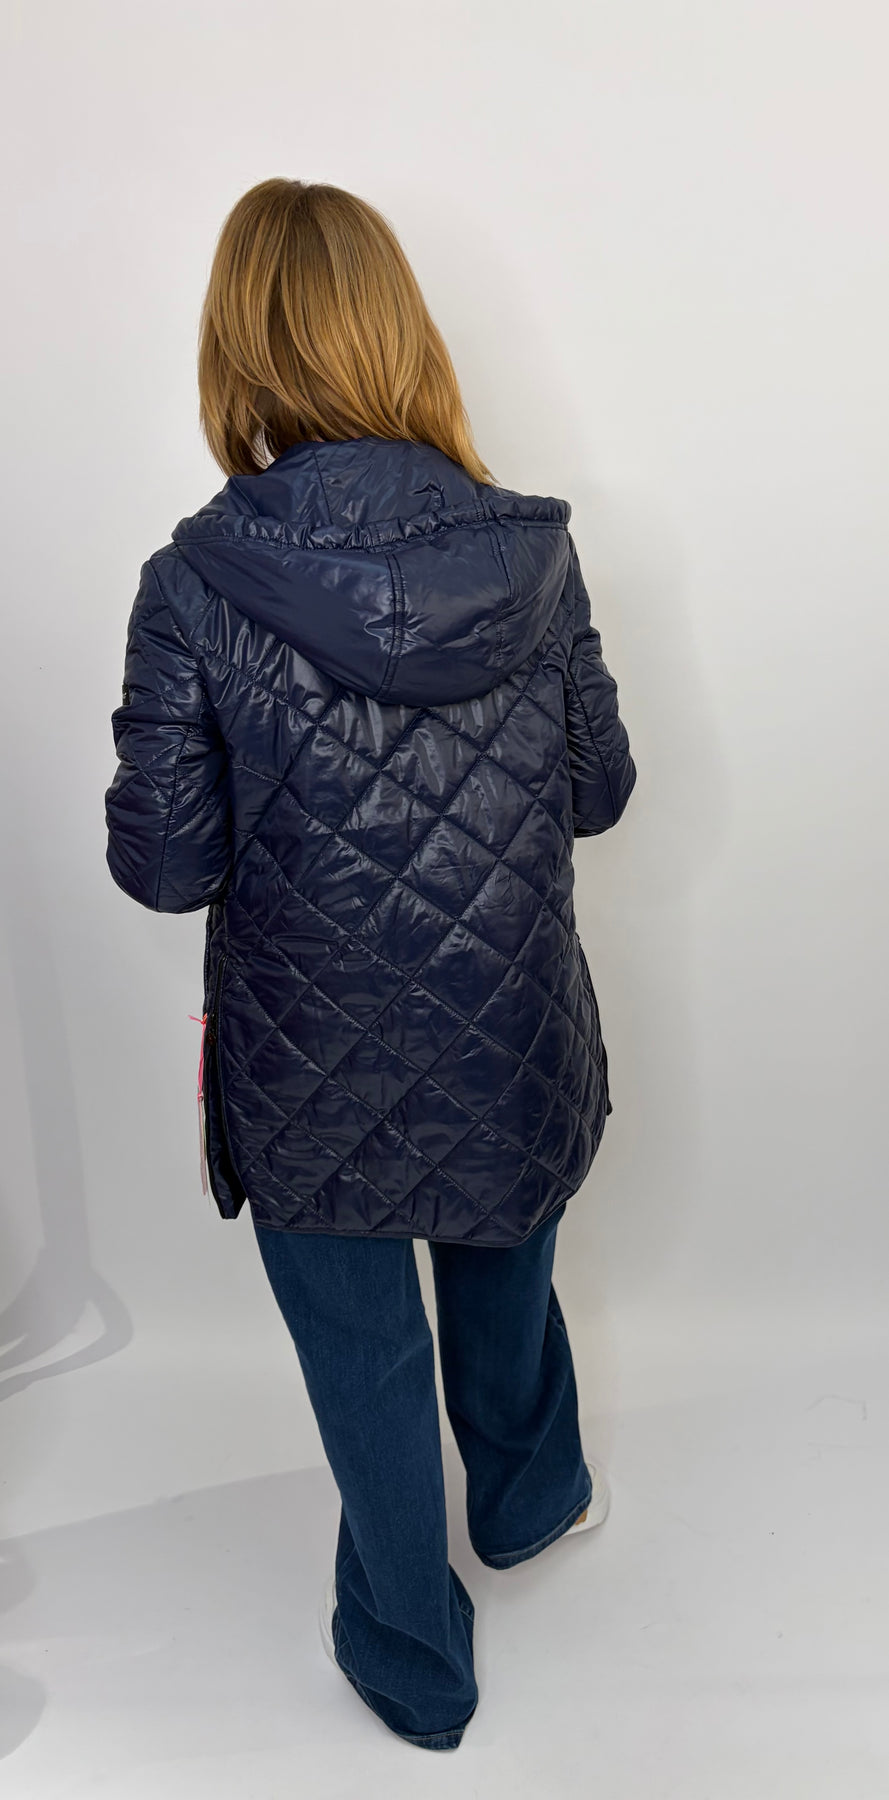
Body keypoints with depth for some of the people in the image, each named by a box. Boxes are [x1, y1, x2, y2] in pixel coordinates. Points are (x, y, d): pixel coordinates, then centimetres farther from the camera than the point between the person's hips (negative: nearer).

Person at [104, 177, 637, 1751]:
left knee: (365, 1360, 20)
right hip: (511, 1050, 3)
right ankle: (530, 1496, 59)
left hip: (316, 1072, -2)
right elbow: (600, 790, -1)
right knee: (505, 1267, 31)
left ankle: (412, 1660, 43)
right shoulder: (534, 553, -11)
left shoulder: (194, 584, -19)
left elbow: (164, 867, -15)